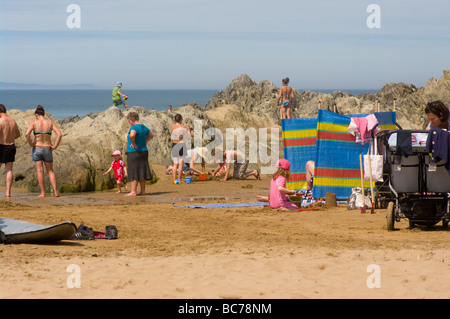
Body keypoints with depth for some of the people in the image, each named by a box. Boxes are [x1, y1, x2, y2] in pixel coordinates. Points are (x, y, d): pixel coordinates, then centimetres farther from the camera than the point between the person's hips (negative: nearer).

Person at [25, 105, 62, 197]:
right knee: (50, 171, 12)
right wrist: (55, 146, -4)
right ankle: (55, 192, 1)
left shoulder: (34, 123, -6)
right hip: (47, 149, 2)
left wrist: (30, 144, -5)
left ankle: (43, 193, 0)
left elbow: (27, 134, -20)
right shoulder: (51, 123, -1)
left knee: (40, 171, 3)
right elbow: (59, 134, -12)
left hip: (37, 149, -2)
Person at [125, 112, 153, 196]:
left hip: (134, 152, -9)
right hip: (144, 151, 9)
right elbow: (151, 135, 29)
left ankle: (133, 191, -7)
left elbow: (132, 135, -36)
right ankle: (143, 191, 13)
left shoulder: (134, 127, -15)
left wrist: (133, 143, -20)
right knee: (142, 172, 11)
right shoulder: (144, 127, 12)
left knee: (134, 172, -6)